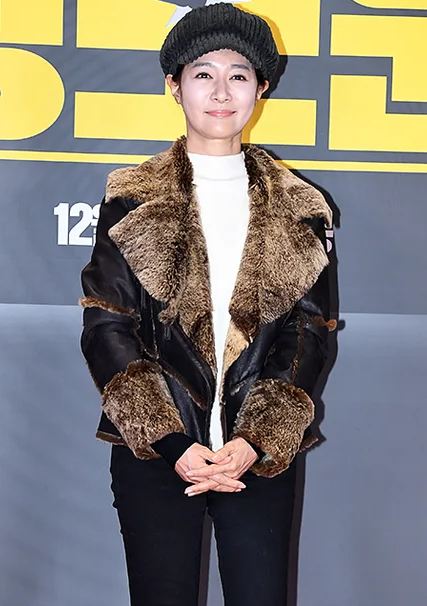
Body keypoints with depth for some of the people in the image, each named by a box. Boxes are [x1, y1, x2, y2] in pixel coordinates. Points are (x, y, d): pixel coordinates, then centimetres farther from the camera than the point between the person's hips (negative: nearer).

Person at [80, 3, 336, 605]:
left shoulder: (297, 209, 7)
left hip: (264, 453, 1)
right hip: (155, 454, -1)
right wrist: (170, 442, -11)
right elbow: (107, 327, -2)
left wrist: (256, 442, -9)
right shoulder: (132, 199, 2)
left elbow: (308, 332, 4)